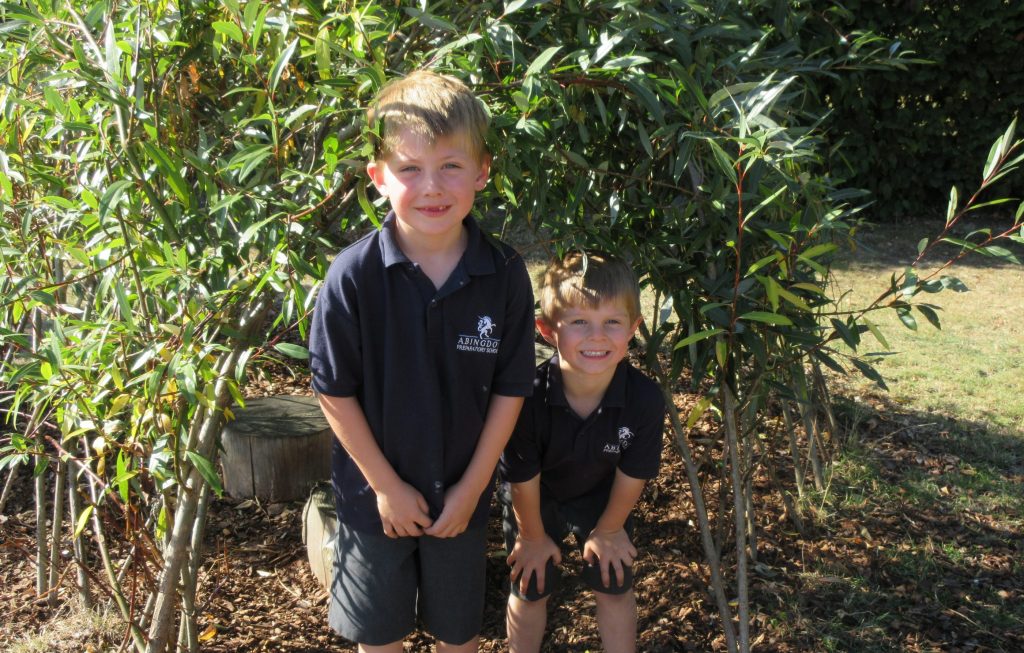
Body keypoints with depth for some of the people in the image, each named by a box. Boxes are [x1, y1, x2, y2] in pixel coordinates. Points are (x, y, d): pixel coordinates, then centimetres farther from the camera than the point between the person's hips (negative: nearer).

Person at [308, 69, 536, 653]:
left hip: (463, 495, 1)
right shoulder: (353, 276, -21)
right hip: (376, 492, -1)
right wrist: (386, 486, -10)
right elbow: (335, 392, -13)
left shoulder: (505, 274, -16)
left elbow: (510, 388, -7)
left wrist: (472, 486, -6)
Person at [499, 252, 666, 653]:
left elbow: (631, 476, -16)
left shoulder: (645, 399, -34)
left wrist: (608, 530, -1)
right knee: (530, 591, 15)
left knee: (614, 587, 14)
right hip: (535, 501, -1)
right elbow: (523, 479, -21)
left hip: (601, 497, 1)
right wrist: (533, 536, -5)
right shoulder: (528, 398, -39)